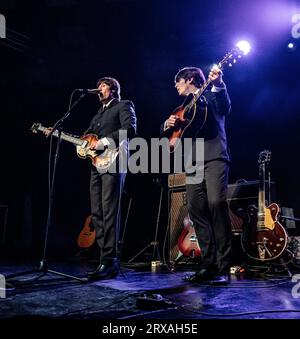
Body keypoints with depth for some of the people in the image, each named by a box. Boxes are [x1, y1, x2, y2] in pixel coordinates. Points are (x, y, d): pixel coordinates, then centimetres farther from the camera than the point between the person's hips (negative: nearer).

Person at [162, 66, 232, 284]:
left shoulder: (211, 96, 11)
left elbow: (225, 108, -10)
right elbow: (168, 132, 25)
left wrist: (218, 85, -28)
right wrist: (168, 125, 2)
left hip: (214, 156, -6)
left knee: (216, 203, -20)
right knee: (196, 210, -2)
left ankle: (223, 268, -17)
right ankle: (208, 265, 2)